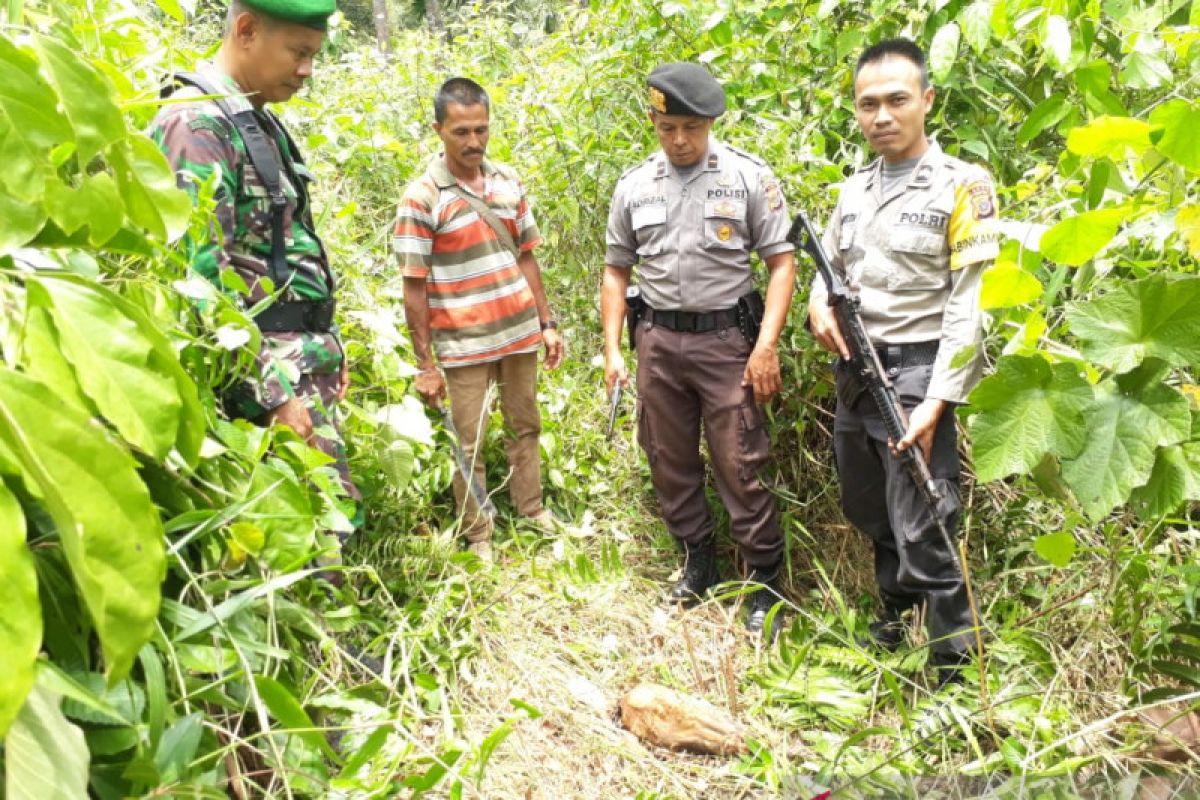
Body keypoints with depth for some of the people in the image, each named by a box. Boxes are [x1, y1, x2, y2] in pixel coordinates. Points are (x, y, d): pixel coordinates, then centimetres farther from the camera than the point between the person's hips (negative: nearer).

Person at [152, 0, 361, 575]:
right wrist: (274, 392, -23)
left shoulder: (258, 122, 16)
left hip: (303, 358, 9)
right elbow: (204, 273, -22)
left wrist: (328, 350, 20)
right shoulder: (196, 123, -14)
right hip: (269, 371, -9)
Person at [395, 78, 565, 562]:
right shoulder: (422, 197, -11)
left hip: (521, 334, 5)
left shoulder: (508, 181, 4)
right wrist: (425, 366, -11)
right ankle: (478, 539, 22)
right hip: (464, 345, -4)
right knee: (469, 445, 7)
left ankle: (533, 510, 35)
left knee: (525, 427, 18)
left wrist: (547, 323, 9)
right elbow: (414, 288, -11)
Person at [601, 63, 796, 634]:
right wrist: (612, 350, 6)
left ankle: (765, 581, 14)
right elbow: (616, 271, 13)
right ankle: (697, 561, 31)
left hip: (726, 337, -4)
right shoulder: (634, 187, 7)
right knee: (669, 460, 12)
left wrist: (767, 345, -12)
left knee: (739, 465, -2)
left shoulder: (749, 176, -4)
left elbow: (780, 262, -4)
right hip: (658, 340, 4)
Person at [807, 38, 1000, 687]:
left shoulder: (963, 186, -8)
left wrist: (935, 402, -20)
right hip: (853, 373, 7)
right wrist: (819, 304, -3)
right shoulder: (853, 189, 11)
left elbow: (969, 307, -13)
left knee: (922, 531, -7)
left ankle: (956, 672, 8)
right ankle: (893, 621, 39)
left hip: (914, 373, -7)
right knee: (869, 514, 19)